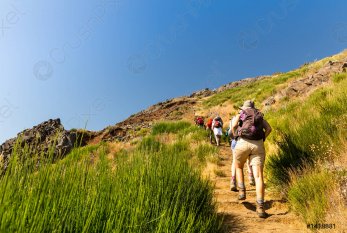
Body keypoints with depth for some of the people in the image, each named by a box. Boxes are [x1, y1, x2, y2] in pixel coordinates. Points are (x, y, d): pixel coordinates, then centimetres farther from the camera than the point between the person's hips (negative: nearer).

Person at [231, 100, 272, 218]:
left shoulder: (240, 115, 17)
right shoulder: (260, 116, 25)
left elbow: (234, 126, 0)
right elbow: (269, 128, 11)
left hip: (243, 143, -1)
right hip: (258, 145, 2)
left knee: (238, 167, 24)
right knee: (258, 176, -4)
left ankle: (242, 191, 12)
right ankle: (260, 207, -12)